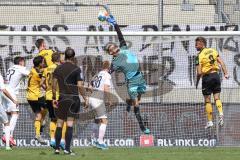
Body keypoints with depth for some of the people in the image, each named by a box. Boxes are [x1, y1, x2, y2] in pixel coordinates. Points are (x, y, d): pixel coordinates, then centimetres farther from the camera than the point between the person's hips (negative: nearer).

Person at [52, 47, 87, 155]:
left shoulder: (58, 69, 5)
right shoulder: (76, 69, -7)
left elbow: (54, 84, 2)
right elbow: (80, 86, -11)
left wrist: (54, 98, 8)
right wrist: (85, 97, -1)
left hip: (62, 98, 3)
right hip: (73, 98, -3)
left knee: (59, 124, 8)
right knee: (70, 124, -4)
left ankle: (57, 148, 7)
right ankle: (67, 149, -7)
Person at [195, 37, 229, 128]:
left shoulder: (199, 56, -10)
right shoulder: (213, 51, 6)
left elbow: (199, 72, -14)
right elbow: (222, 63, 2)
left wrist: (197, 83, 0)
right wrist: (225, 73, 4)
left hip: (207, 77, -4)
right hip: (216, 75, 4)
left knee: (207, 100, 6)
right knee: (217, 97, 9)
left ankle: (210, 121, 8)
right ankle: (221, 113, -17)